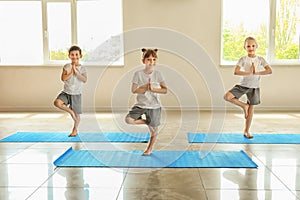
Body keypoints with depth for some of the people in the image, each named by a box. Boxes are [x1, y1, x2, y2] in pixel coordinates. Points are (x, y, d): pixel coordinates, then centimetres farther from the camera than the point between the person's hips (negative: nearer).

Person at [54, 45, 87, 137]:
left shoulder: (82, 68, -2)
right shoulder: (66, 66, 0)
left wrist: (76, 72, -21)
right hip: (66, 92, 1)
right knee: (57, 102, -26)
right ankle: (70, 111, -1)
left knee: (77, 114, 5)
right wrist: (71, 72, -17)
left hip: (76, 94, -1)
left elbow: (85, 80, -16)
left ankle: (75, 130, 27)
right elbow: (63, 78, -11)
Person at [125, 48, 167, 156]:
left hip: (154, 106, 0)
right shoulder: (138, 74, -6)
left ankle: (149, 148, 35)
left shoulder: (158, 74, -3)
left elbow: (165, 90, -8)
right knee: (128, 119, -22)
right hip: (140, 105, 0)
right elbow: (134, 90, -9)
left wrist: (153, 89, -22)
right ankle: (147, 121, 5)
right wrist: (146, 88, -20)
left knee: (154, 129, 9)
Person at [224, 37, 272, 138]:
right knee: (227, 96, -23)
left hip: (254, 87, 1)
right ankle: (244, 105, 1)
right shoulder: (243, 59, -4)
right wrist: (249, 73, -24)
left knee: (251, 108, 6)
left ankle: (246, 131, 20)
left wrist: (256, 73, -21)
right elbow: (236, 72, -18)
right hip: (243, 85, -1)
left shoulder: (260, 59, 1)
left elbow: (269, 70, -11)